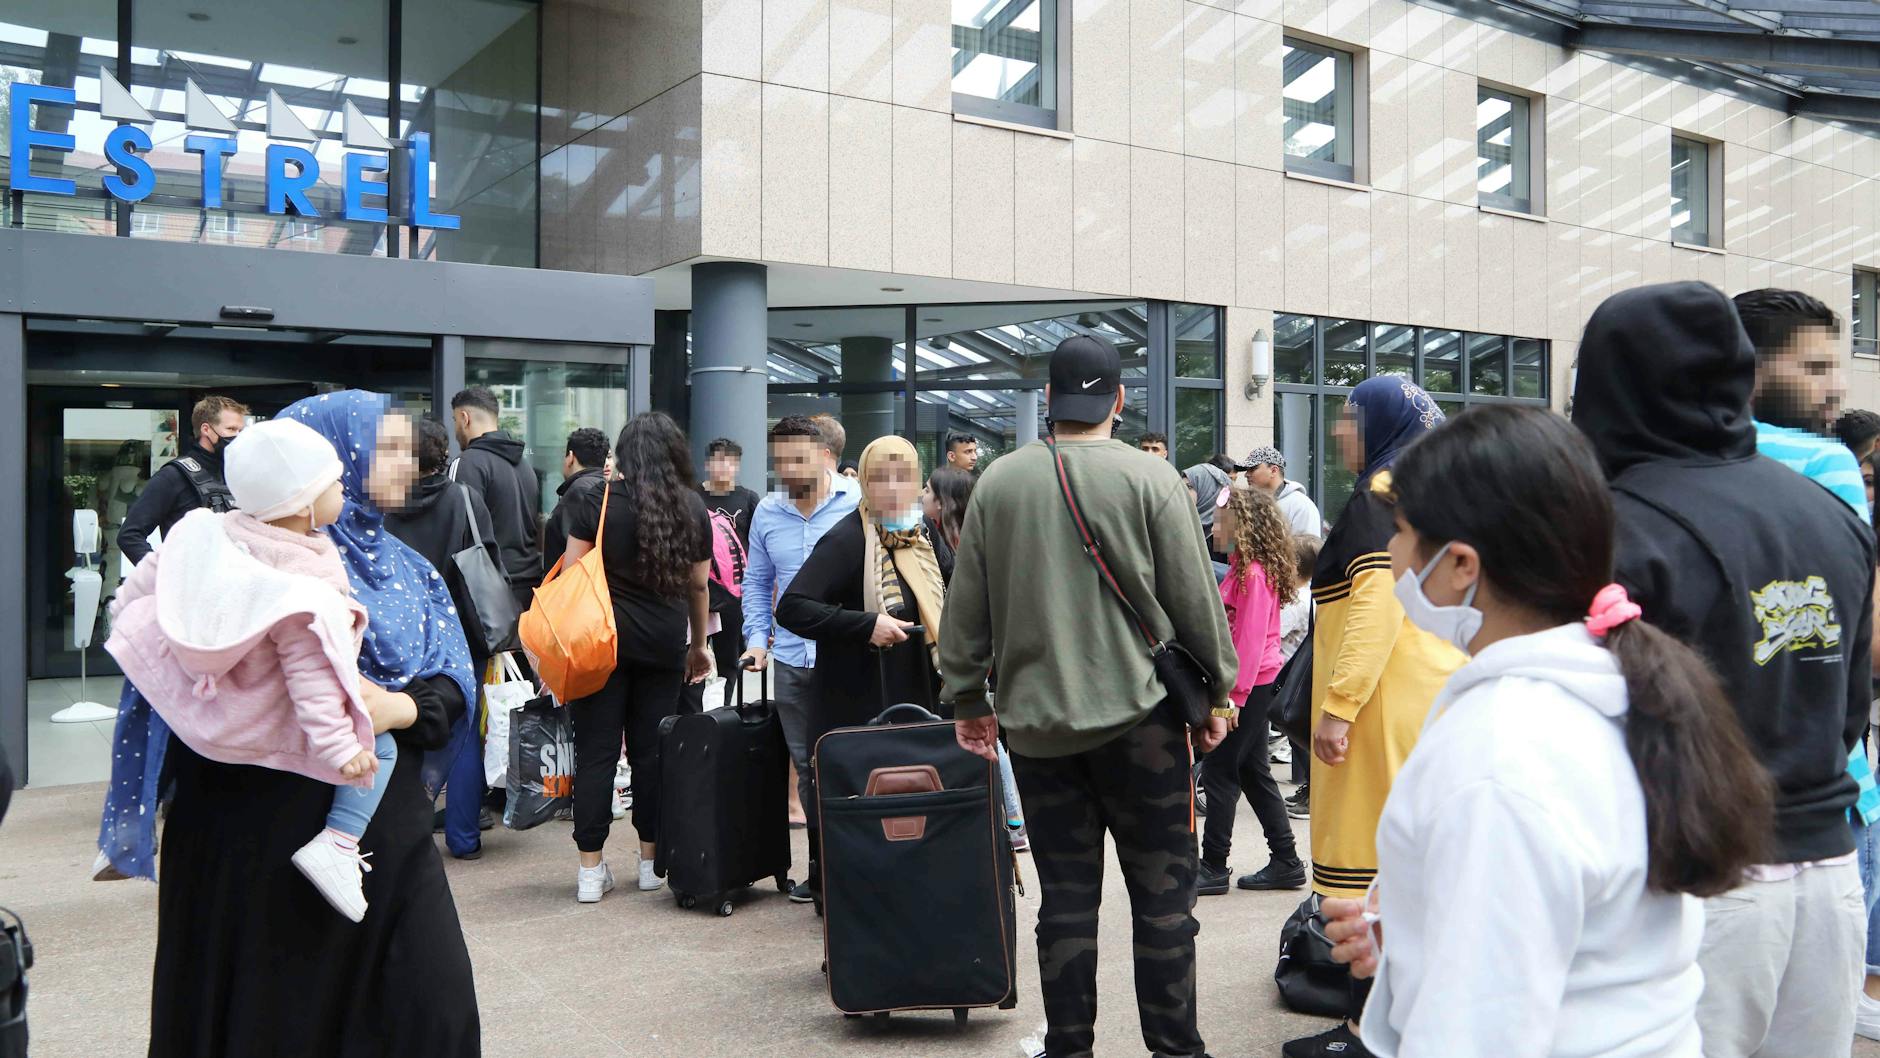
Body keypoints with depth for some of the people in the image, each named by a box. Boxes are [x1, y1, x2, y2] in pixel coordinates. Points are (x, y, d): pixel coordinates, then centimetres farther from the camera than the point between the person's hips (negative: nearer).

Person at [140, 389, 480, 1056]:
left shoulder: (404, 568, 12)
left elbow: (453, 680, 5)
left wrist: (400, 707, -14)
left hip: (390, 820, 5)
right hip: (276, 821, -5)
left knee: (434, 1003, 3)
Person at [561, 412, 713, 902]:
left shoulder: (599, 501, -3)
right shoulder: (694, 509, 4)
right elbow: (698, 586, 12)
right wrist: (699, 645, 24)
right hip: (665, 642, 2)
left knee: (596, 750, 3)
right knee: (652, 750, 10)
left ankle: (591, 869, 5)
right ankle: (651, 861, 19)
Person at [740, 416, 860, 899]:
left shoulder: (857, 505, -4)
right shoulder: (767, 512, 10)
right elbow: (756, 581, 19)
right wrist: (757, 636, 8)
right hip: (791, 659, 5)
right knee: (806, 766, 11)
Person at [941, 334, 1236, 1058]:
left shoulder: (998, 482, 2)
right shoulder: (1150, 479, -7)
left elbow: (966, 605, 6)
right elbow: (1197, 599, -3)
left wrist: (967, 699, 17)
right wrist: (1218, 692, 9)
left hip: (1035, 721, 3)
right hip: (1140, 713, -2)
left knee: (1065, 895, 10)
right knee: (1162, 892, 7)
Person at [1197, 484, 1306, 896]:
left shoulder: (1253, 573, -16)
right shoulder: (1242, 569, 15)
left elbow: (1251, 640, -21)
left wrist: (1235, 695, -21)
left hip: (1250, 683, -10)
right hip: (1251, 682, 10)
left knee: (1219, 771, -4)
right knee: (1252, 772, 14)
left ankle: (1213, 868, 3)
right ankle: (1285, 862, 21)